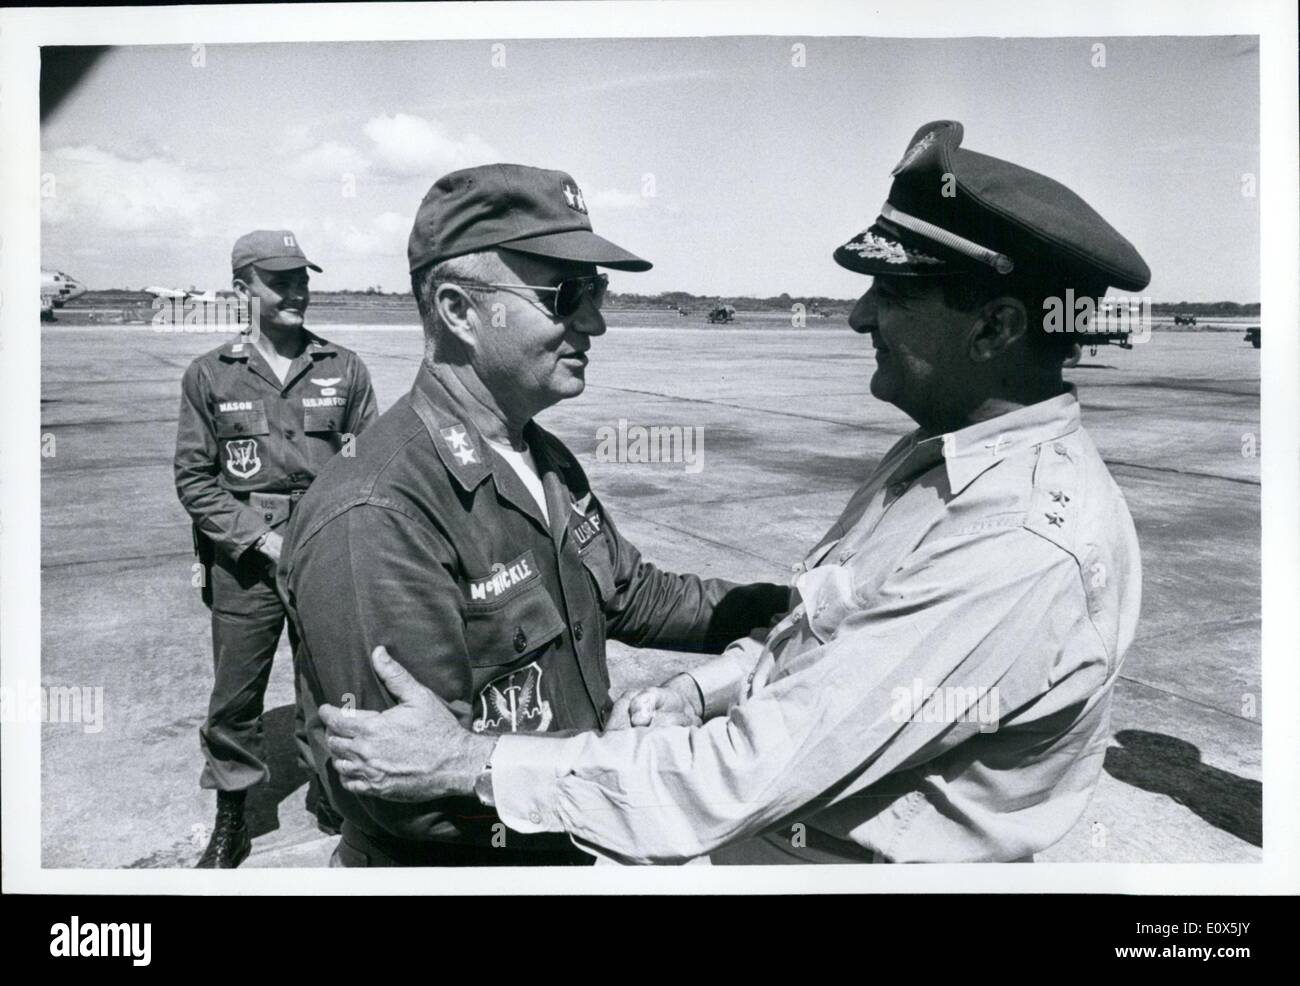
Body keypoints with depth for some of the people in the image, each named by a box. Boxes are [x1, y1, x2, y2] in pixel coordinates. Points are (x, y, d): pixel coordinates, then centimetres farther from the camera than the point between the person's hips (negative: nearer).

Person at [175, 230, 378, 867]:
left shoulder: (344, 368, 4)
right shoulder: (210, 375, 0)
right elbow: (194, 477, -1)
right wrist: (263, 540, -11)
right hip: (244, 559, -1)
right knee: (235, 697, 5)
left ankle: (327, 790, 34)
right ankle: (229, 822, 23)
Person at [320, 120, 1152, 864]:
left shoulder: (1029, 546, -28)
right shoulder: (939, 453, 1)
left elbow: (762, 764, -30)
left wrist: (476, 765, -24)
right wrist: (694, 693, 2)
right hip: (792, 797, 7)